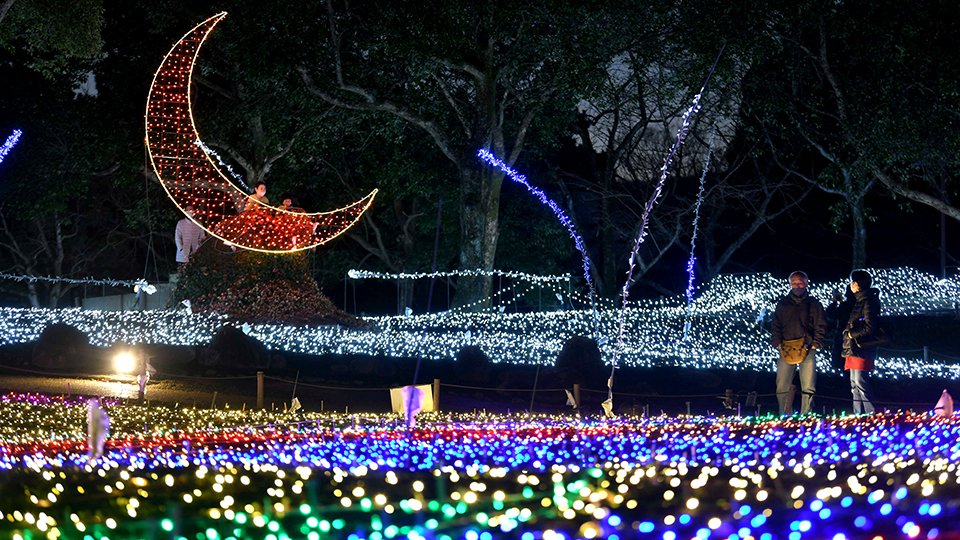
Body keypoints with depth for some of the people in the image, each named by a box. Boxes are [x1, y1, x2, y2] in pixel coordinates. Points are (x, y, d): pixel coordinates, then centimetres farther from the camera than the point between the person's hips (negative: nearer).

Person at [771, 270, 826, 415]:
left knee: (808, 387, -5)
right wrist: (778, 343, 0)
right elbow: (775, 326, 13)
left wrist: (815, 344, -6)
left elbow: (821, 326, 6)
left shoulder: (814, 304, 9)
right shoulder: (782, 304, 15)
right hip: (786, 349, 2)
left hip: (807, 349, -2)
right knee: (782, 387, -2)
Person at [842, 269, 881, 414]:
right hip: (854, 348, 10)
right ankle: (858, 415, 13)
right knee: (855, 385, 10)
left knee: (860, 382, -13)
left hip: (862, 349, -10)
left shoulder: (868, 302, -12)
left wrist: (851, 334, -9)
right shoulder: (860, 301, 18)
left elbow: (869, 328, -18)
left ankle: (872, 413, -14)